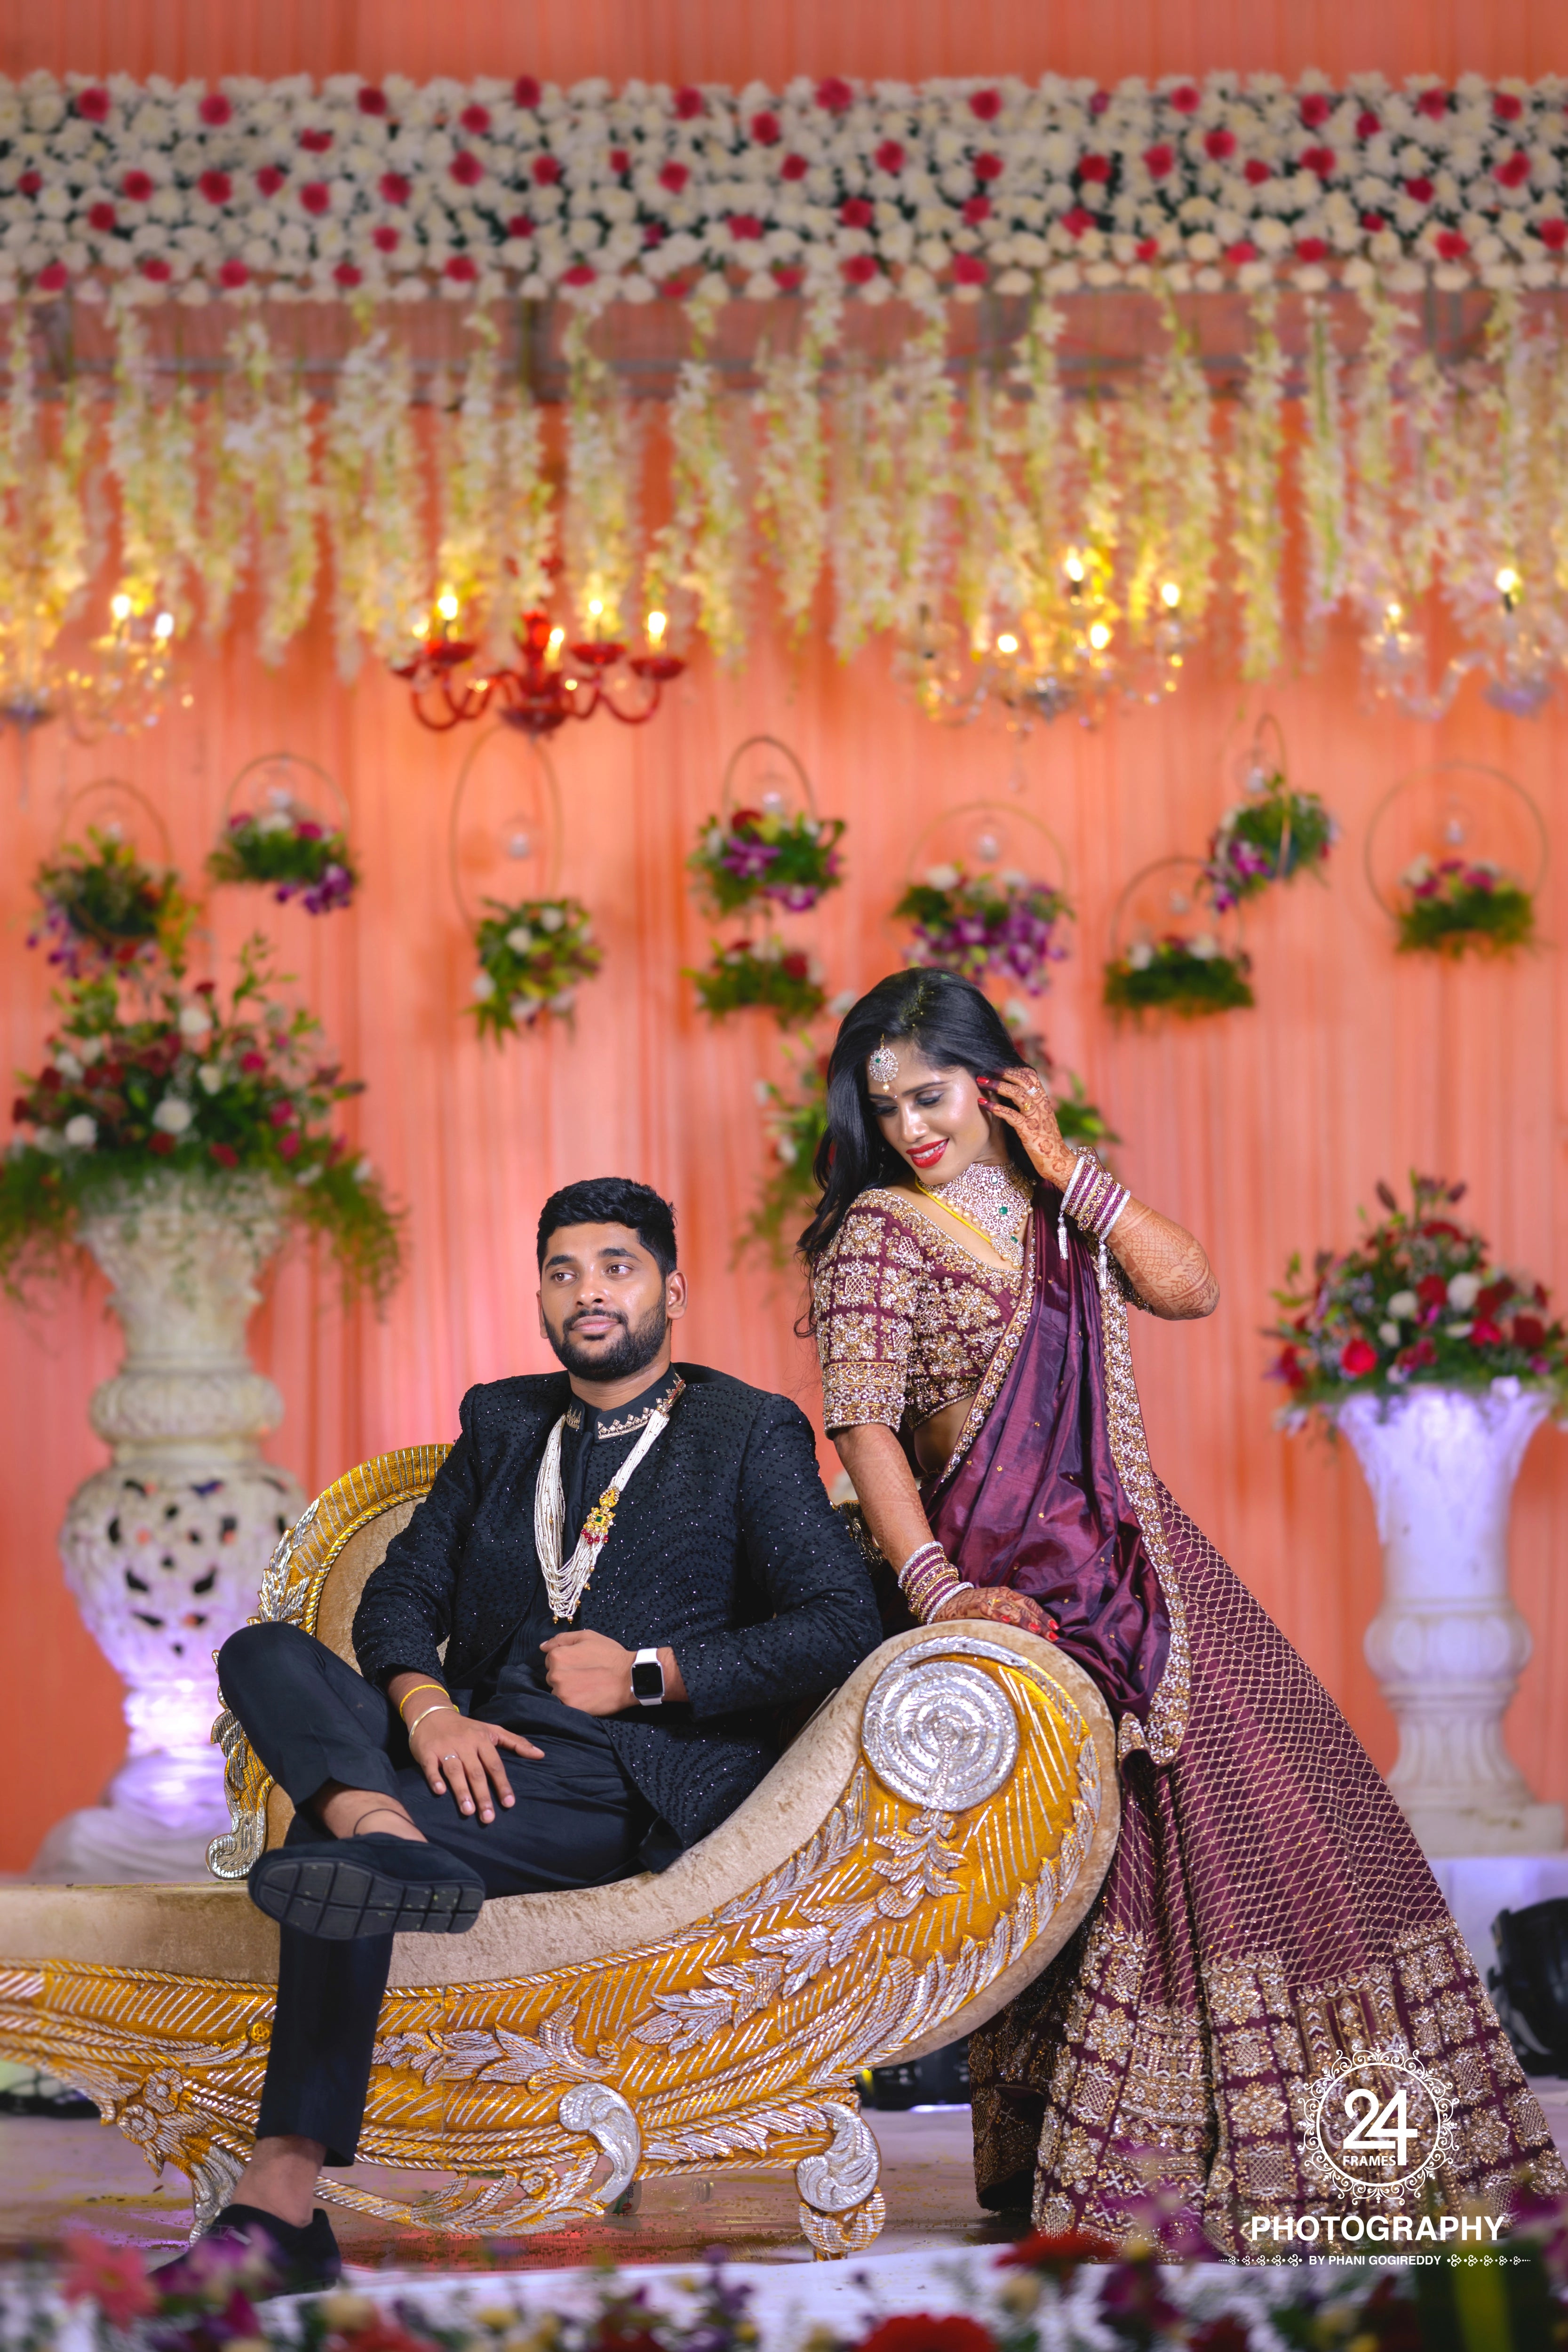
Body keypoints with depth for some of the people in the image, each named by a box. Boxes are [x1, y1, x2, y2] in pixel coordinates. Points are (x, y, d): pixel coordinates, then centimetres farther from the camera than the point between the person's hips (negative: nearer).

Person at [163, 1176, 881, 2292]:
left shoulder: (753, 1434, 7)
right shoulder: (504, 1422, 23)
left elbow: (841, 1625, -4)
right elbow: (400, 1593, 14)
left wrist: (647, 1674, -12)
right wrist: (427, 1708, -10)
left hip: (633, 1777, -6)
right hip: (477, 1746, 6)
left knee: (330, 1851, -31)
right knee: (266, 1652, -22)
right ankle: (377, 1824, -51)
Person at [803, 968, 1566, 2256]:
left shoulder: (1061, 1209, 14)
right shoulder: (880, 1231, -4)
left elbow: (1190, 1285, 1)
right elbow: (865, 1430, -12)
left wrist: (1066, 1166, -4)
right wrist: (937, 1585, -24)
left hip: (1143, 1555, 7)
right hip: (1014, 1571, -7)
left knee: (1300, 1792, 1)